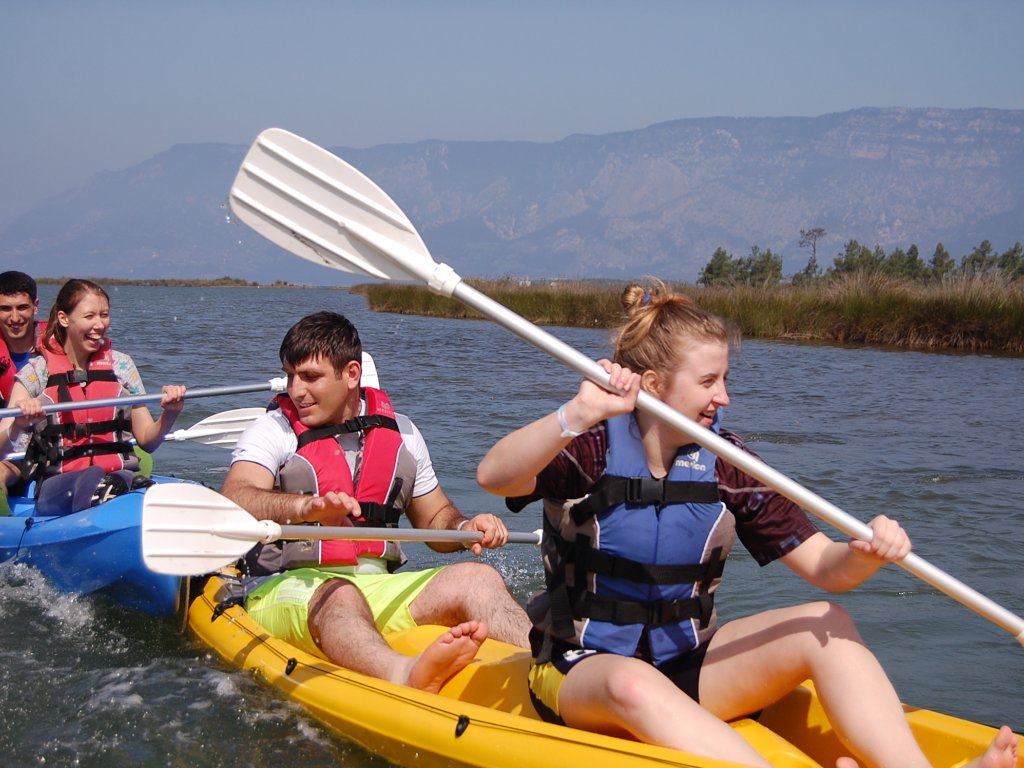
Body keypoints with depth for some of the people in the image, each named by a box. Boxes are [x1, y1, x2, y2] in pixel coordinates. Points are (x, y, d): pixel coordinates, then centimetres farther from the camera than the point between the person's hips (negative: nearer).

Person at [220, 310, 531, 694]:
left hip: (382, 589, 5)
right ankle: (405, 676, -70)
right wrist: (305, 506, -38)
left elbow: (435, 520, 23)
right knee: (338, 595, -38)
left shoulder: (400, 432, 15)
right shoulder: (273, 430, 1)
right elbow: (234, 502, -18)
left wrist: (465, 527, -2)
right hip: (287, 590, -4)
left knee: (476, 578, -19)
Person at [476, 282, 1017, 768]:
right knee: (633, 685, -40)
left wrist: (868, 553, -26)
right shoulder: (589, 450, -10)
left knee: (825, 625, -16)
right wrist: (579, 414, -45)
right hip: (583, 670, -4)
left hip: (687, 663, 5)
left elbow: (824, 567, -3)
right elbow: (493, 476, -31)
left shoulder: (725, 465, 1)